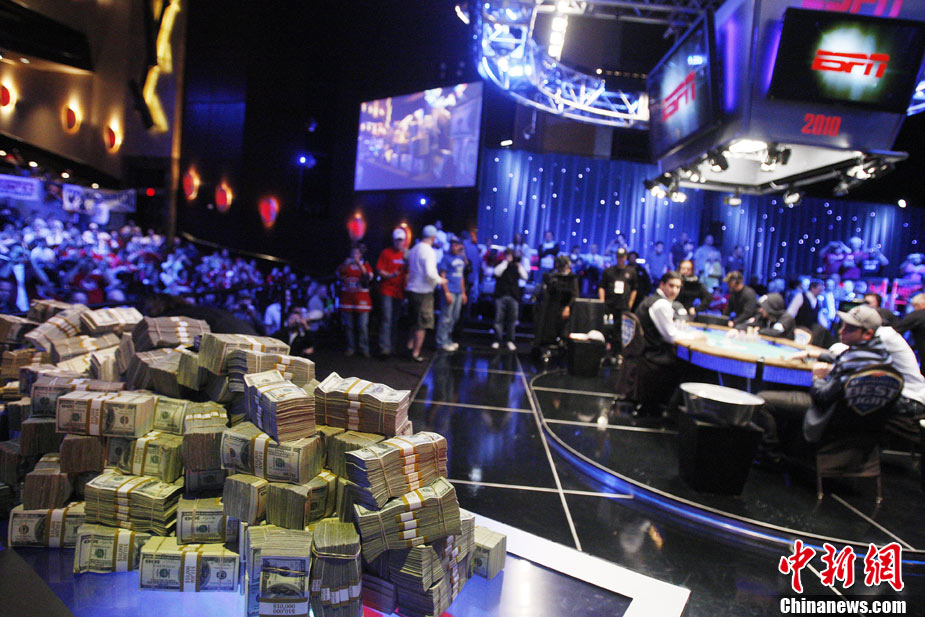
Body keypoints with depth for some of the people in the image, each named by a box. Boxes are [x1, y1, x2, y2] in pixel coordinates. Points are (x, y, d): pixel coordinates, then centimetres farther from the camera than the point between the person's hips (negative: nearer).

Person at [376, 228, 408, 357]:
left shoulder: (406, 254, 10)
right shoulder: (386, 253, -3)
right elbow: (379, 270, -7)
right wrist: (390, 275, -23)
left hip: (399, 291, 5)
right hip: (387, 290, -5)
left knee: (395, 320, 12)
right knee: (386, 319, -10)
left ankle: (391, 346, 22)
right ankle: (384, 347, -9)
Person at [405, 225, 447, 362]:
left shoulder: (413, 249, 8)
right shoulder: (429, 251, -17)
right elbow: (430, 273, -25)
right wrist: (440, 280, -7)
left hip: (412, 289, 8)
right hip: (424, 292, -7)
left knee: (415, 321, 23)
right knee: (422, 324, 3)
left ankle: (410, 345, 30)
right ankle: (416, 353, 8)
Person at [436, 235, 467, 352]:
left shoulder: (461, 258, 15)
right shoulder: (447, 258, -6)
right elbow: (442, 275, -10)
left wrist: (463, 293, 19)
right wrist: (447, 292, -17)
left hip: (459, 293, 8)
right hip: (450, 292, -8)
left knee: (454, 317, 14)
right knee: (446, 317, -7)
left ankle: (447, 339, 25)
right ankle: (442, 342, -1)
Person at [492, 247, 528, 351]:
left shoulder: (516, 266, 14)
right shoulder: (500, 264, 9)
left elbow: (525, 277, 5)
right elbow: (497, 272, -12)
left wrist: (519, 266, -4)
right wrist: (505, 262, -7)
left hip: (513, 297, 2)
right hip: (501, 296, -2)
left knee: (512, 319, 1)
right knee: (499, 319, -3)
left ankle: (509, 340, 9)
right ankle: (497, 340, 3)